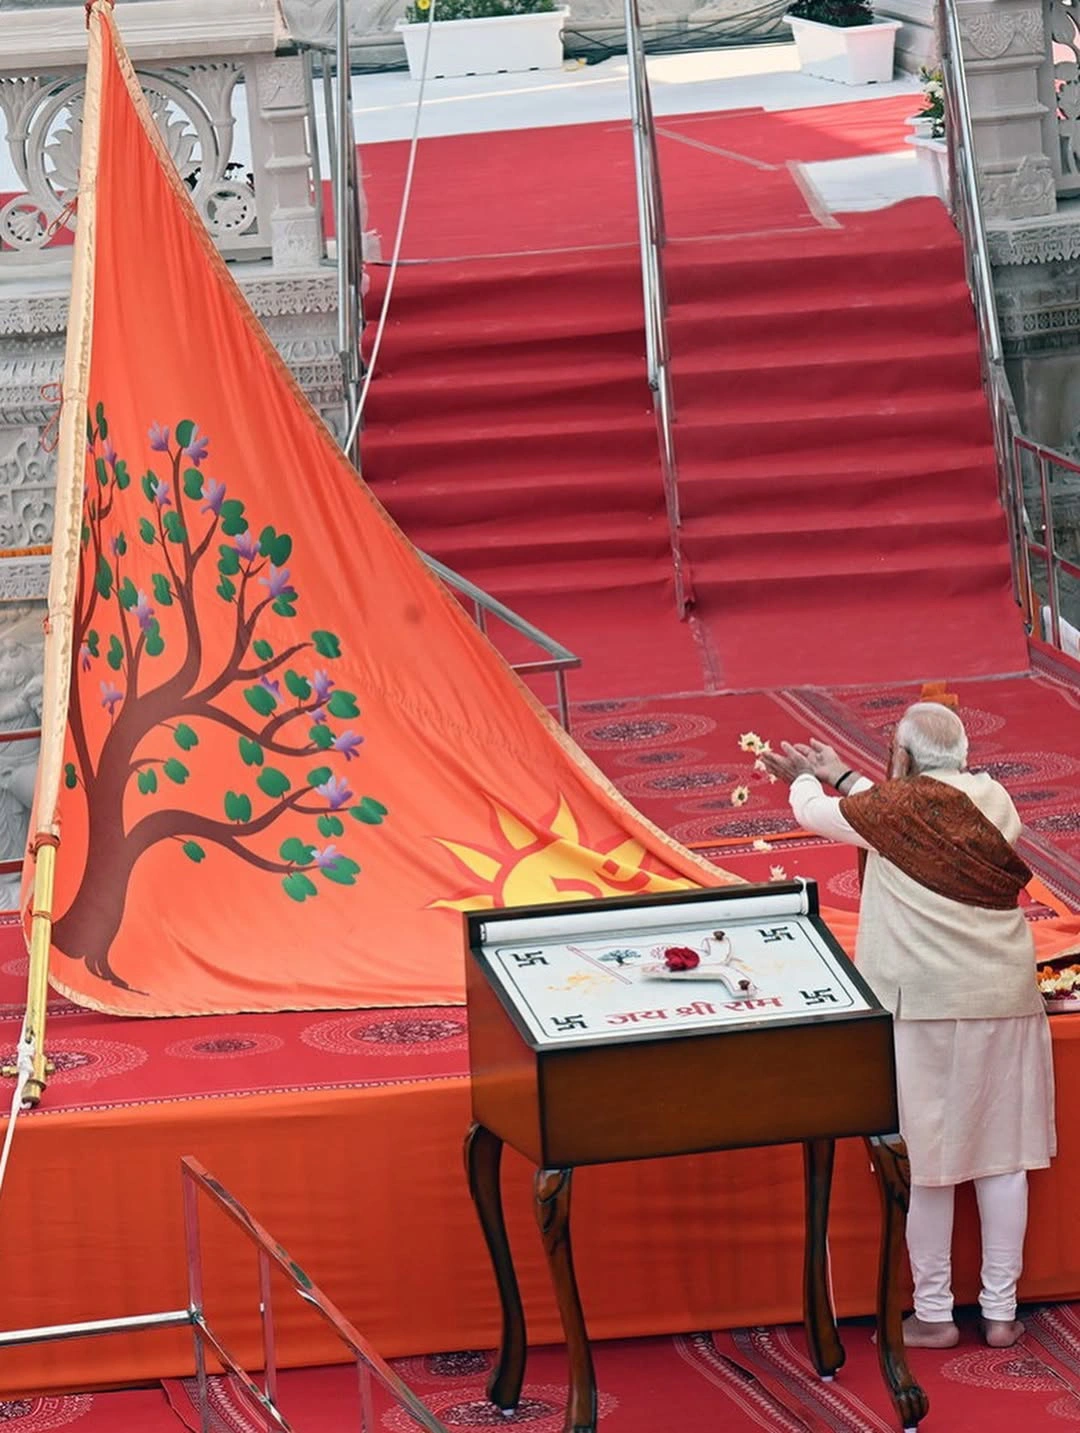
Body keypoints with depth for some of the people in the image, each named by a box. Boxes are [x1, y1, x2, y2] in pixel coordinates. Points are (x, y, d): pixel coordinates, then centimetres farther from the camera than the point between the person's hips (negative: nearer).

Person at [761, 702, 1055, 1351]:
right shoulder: (993, 799, 6)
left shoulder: (900, 806, -10)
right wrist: (840, 776, 33)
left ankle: (934, 1315, 10)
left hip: (923, 1005, -5)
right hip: (1004, 998, 5)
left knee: (926, 1158, 3)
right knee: (1003, 1154, 9)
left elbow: (813, 812, 6)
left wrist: (804, 778, 29)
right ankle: (1002, 1311, 14)